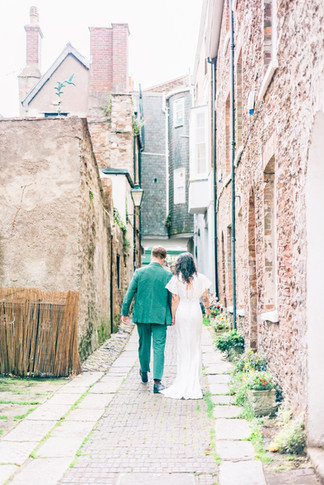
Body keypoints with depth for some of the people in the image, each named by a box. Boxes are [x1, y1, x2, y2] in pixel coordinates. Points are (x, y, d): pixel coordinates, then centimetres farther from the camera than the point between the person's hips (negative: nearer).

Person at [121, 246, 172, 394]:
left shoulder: (139, 272, -4)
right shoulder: (168, 275, -5)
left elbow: (129, 294, -1)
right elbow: (172, 298, 0)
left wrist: (124, 313, 7)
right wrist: (173, 316, 12)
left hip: (142, 315, 2)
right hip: (160, 317, -2)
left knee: (144, 344, 19)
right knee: (159, 348, 0)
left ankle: (144, 372, 39)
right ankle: (157, 381, -7)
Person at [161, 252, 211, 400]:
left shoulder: (176, 279, -4)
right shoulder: (200, 278, -1)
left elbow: (175, 301, -3)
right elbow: (205, 298, 6)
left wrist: (172, 317, 6)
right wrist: (207, 308, 25)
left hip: (181, 313, -1)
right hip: (196, 313, 1)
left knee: (183, 347, 6)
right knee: (195, 347, 8)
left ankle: (183, 383, 8)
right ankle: (195, 384, 10)